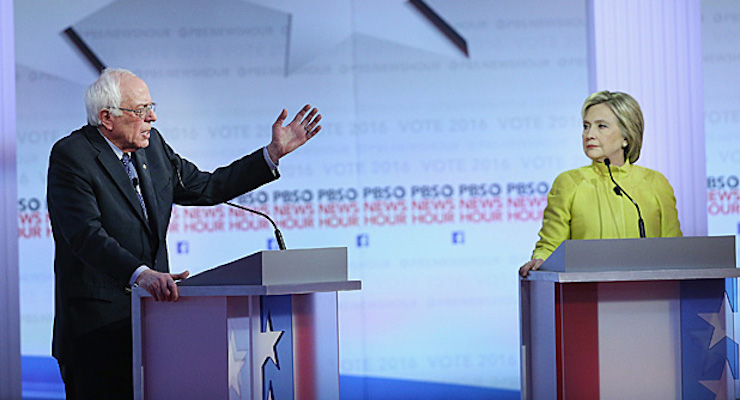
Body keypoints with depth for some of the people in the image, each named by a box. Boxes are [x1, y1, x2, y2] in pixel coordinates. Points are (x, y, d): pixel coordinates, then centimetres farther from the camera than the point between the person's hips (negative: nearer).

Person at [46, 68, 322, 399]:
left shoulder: (152, 145, 12)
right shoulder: (71, 156, -12)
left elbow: (206, 188, 20)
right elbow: (86, 235, -24)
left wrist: (275, 152, 15)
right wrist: (140, 274, -38)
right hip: (98, 320, -6)